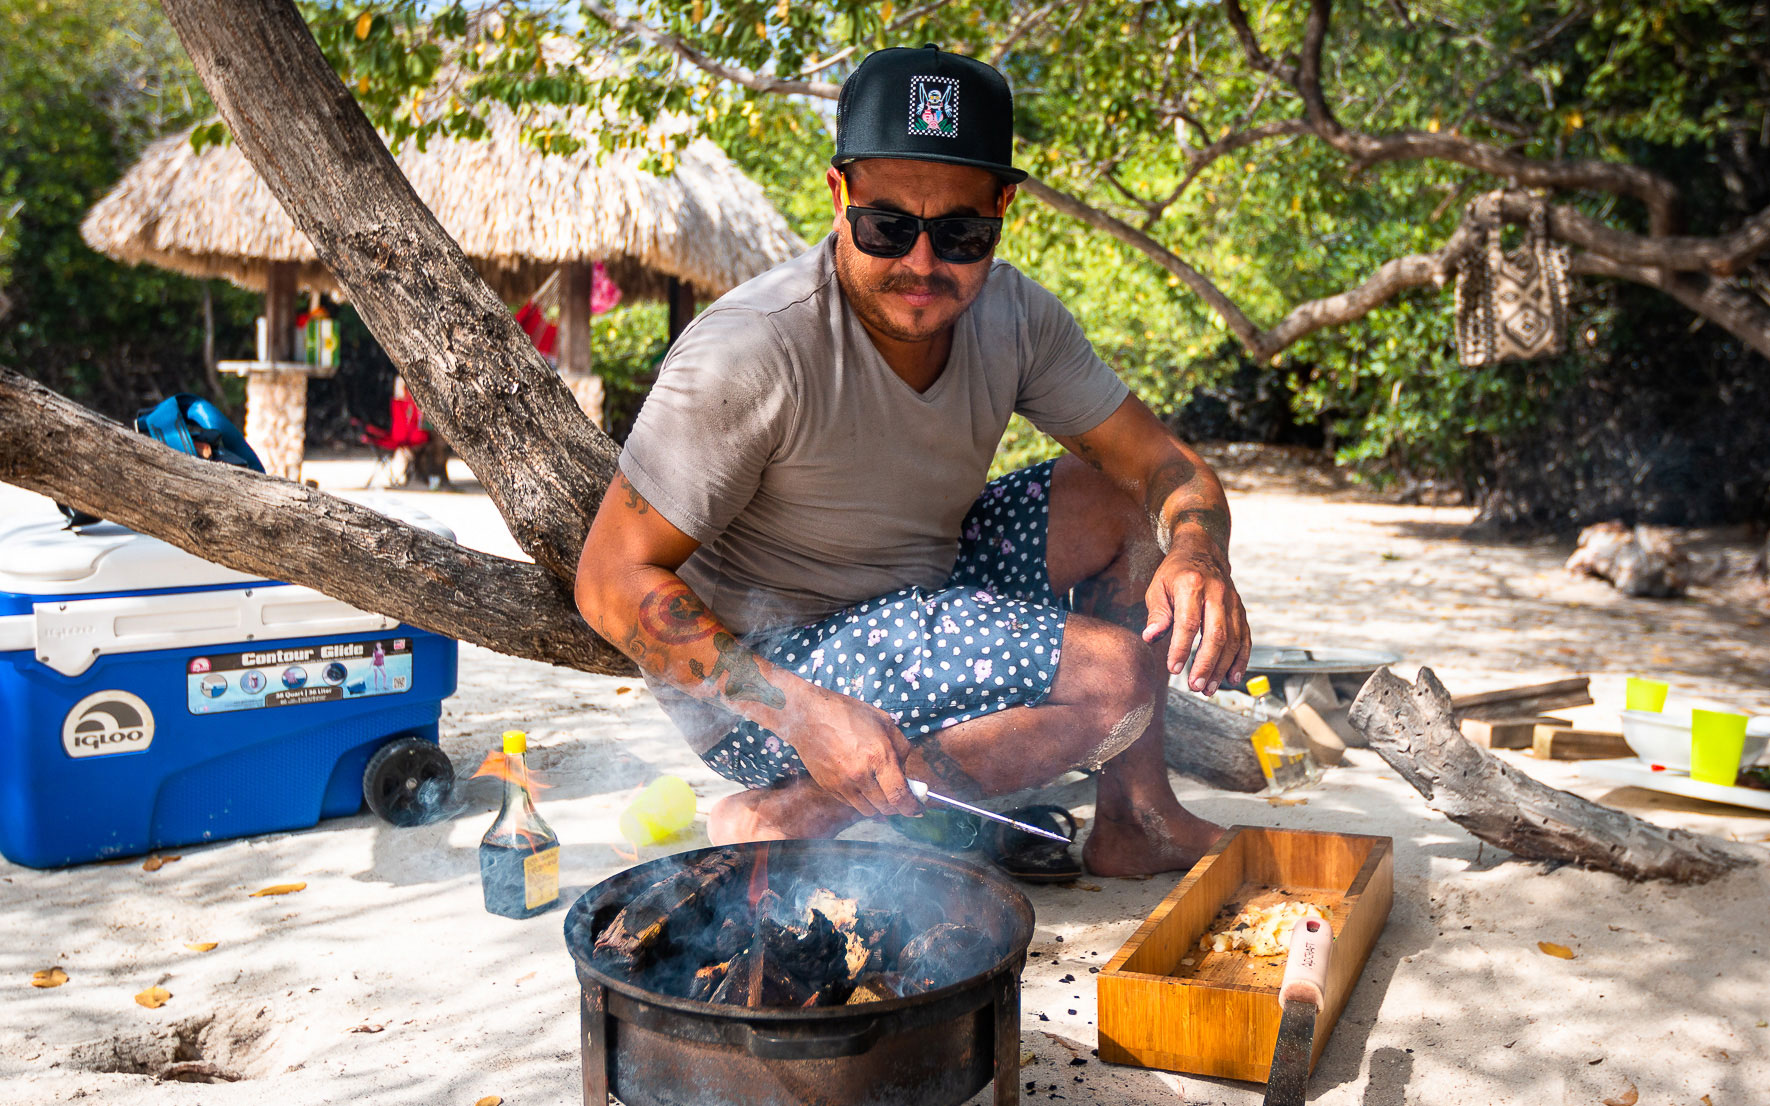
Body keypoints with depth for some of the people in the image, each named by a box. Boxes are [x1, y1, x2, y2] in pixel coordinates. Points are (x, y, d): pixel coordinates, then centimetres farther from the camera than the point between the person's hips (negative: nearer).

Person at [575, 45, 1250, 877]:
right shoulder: (750, 353, -26)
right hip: (756, 683, -8)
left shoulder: (1011, 316, -6)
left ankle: (1135, 817, 8)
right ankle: (788, 823, -15)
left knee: (1115, 502, 3)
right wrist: (802, 711, -34)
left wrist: (1198, 551, -26)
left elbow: (1163, 462, -2)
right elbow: (613, 583, -23)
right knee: (1113, 676, -21)